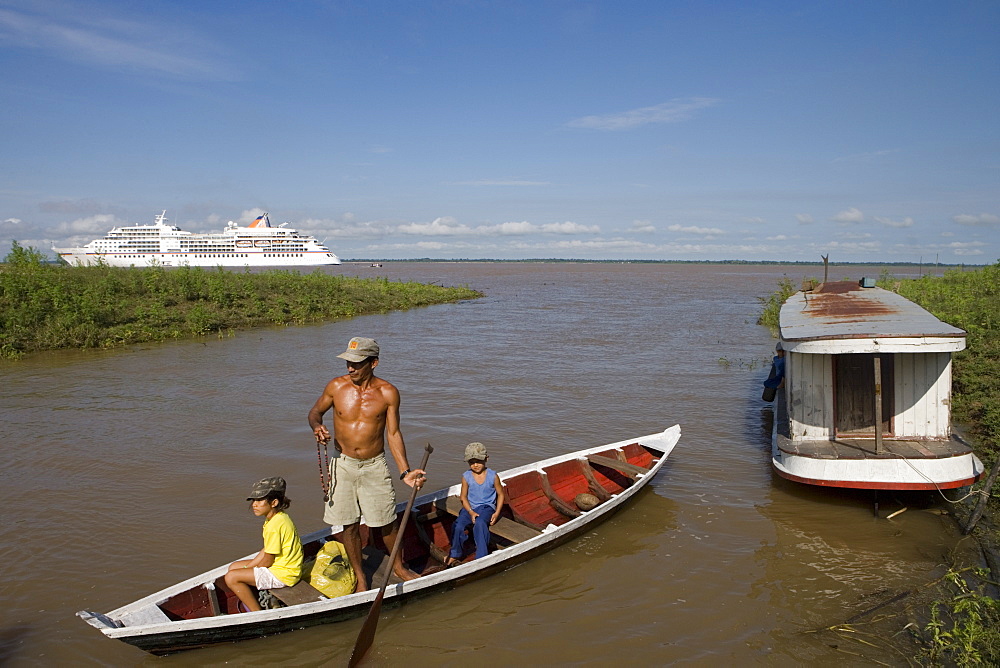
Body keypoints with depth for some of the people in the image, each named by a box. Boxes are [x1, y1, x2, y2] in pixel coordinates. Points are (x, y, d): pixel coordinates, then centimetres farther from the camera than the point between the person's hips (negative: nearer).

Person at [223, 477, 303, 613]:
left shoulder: (274, 526, -26)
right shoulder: (280, 517, 5)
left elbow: (268, 560, -18)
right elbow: (266, 550, 12)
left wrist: (249, 567, 0)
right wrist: (247, 567, 5)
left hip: (282, 574, -11)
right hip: (284, 566, 11)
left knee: (231, 578, -14)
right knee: (233, 567, 15)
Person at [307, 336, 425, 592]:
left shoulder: (388, 393, -9)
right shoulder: (336, 386, -7)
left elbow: (393, 433, -3)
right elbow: (315, 412, 10)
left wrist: (405, 472, -8)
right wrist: (317, 427, -14)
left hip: (375, 466, -1)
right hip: (343, 465, 1)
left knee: (386, 522, 8)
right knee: (350, 525, 9)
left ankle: (399, 566, 34)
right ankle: (360, 577, 30)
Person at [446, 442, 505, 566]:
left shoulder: (493, 476, -3)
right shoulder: (466, 477, 0)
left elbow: (500, 494, 6)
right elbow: (463, 497, 5)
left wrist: (497, 513, -6)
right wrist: (471, 512, -11)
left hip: (487, 507, -2)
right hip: (469, 508, 2)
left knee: (479, 523, -35)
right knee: (457, 525, -24)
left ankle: (481, 556, -27)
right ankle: (455, 555, -3)